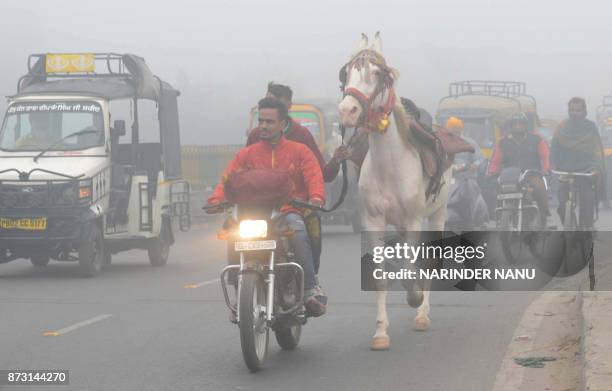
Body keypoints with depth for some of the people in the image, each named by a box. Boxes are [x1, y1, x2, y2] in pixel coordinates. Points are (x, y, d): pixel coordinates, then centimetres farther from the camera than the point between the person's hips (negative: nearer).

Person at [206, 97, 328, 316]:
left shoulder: (300, 151, 14)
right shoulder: (247, 154, 19)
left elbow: (314, 176, -2)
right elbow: (229, 178, 5)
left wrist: (316, 197, -25)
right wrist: (216, 199, -16)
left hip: (289, 210, -2)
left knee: (297, 231, -36)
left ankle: (311, 288, -35)